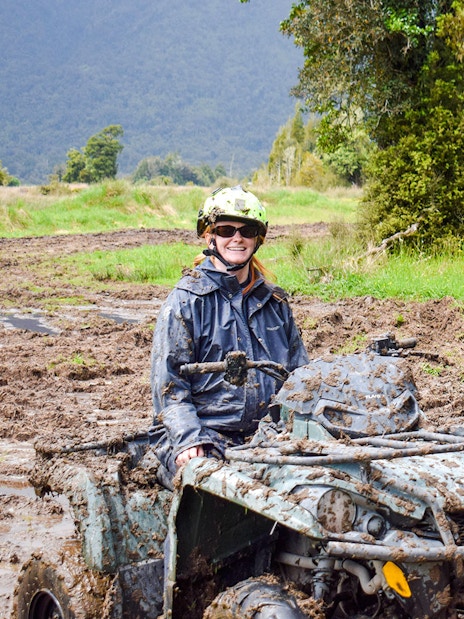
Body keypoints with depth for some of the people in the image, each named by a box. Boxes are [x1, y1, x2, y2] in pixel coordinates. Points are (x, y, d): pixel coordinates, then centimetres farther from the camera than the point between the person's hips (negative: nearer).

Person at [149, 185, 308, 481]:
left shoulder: (275, 301, 18)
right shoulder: (186, 301, 2)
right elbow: (169, 383, -3)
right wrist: (187, 440, -18)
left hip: (269, 436, 5)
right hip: (206, 440, -5)